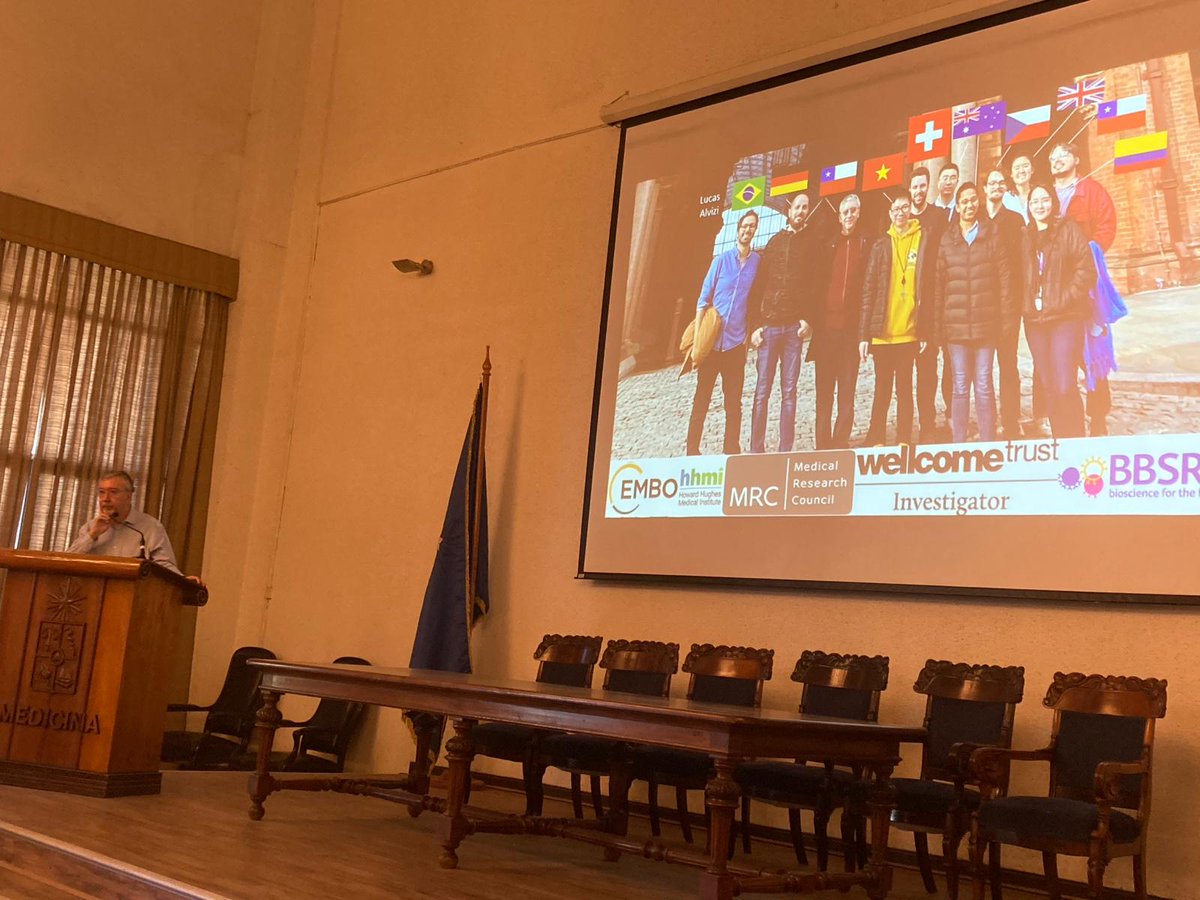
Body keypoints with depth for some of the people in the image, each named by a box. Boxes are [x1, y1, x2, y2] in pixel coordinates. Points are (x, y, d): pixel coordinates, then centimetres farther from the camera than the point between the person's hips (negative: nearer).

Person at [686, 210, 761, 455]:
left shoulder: (757, 262, 4)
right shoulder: (721, 260, 2)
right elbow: (703, 299, 2)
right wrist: (696, 338, -3)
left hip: (736, 343, 1)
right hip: (711, 341, -1)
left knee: (734, 403, 4)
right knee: (701, 399, 2)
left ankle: (732, 450, 10)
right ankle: (692, 450, 7)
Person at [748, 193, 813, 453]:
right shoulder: (775, 242, 11)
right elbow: (759, 284, 7)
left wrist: (808, 318, -8)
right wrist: (755, 324, -1)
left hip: (794, 327, -1)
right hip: (769, 325, 1)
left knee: (789, 391, 1)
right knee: (762, 391, -1)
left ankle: (785, 450, 4)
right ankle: (756, 449, 2)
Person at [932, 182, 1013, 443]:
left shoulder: (992, 236, 6)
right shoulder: (946, 241, 9)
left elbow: (1004, 279, 5)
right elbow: (938, 285, 7)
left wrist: (1006, 319, -1)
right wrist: (937, 325, 2)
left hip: (986, 324, -1)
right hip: (955, 325, 1)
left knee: (984, 385, 0)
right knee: (960, 387, 2)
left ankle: (988, 443, 6)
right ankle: (958, 443, 7)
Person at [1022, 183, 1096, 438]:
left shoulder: (1068, 230, 2)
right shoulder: (1025, 237, 15)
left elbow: (1086, 269, -5)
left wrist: (1065, 299, -13)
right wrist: (1025, 304, 2)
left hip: (1066, 317, -5)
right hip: (1034, 320, 5)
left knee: (1065, 387, -15)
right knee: (1049, 388, 6)